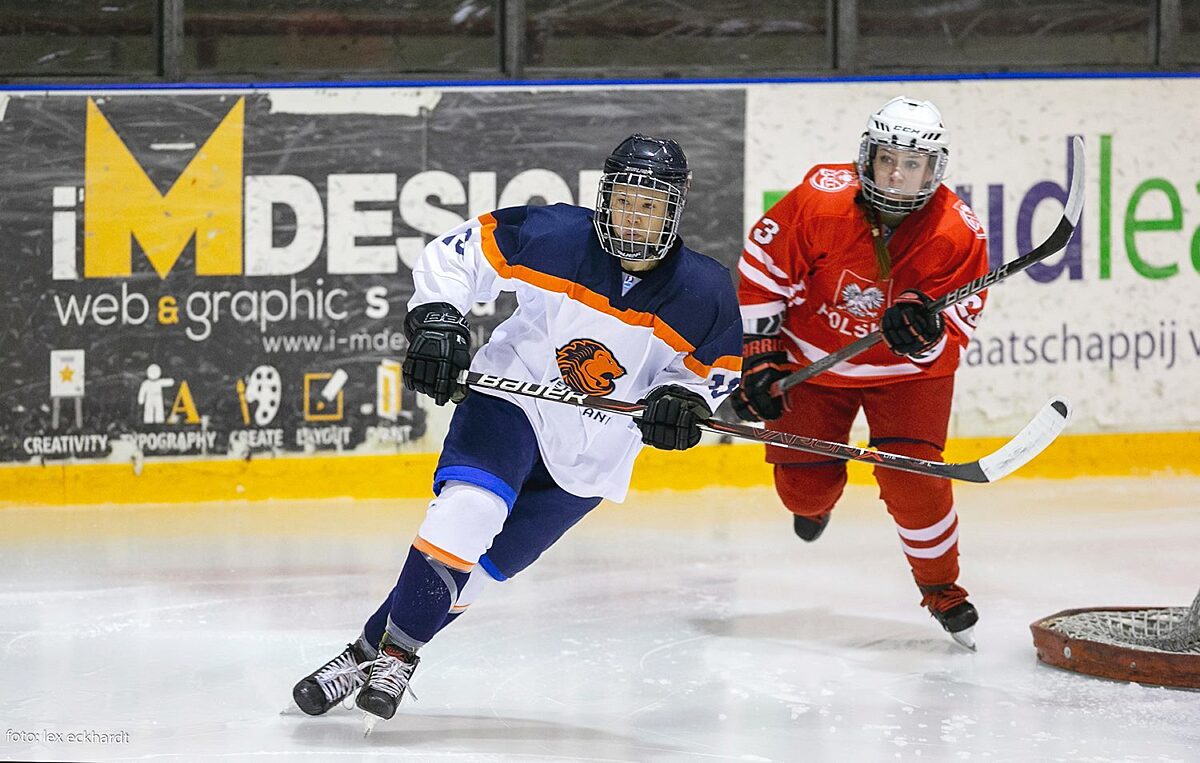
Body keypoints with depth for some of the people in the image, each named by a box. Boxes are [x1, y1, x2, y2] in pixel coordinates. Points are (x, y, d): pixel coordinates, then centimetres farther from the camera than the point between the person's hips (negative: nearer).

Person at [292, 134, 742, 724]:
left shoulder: (705, 293, -13)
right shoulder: (554, 237, -17)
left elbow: (716, 366, 3)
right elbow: (453, 256, -9)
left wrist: (683, 400, -18)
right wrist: (435, 320, -23)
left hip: (588, 459, 2)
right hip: (512, 399, -2)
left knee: (480, 564, -4)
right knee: (468, 508, -27)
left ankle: (382, 651, 7)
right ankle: (384, 652, -19)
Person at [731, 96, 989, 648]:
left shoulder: (957, 234, -21)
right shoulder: (818, 200, -23)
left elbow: (952, 337, -17)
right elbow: (762, 271, -10)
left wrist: (925, 330, -40)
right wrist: (759, 358, -10)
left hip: (907, 370, -1)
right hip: (812, 358, 1)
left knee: (911, 477, -18)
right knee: (803, 491, 4)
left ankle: (941, 586, 8)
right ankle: (818, 496, 46)